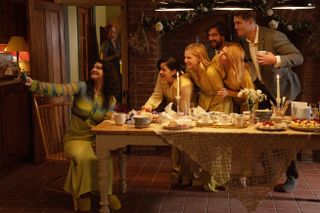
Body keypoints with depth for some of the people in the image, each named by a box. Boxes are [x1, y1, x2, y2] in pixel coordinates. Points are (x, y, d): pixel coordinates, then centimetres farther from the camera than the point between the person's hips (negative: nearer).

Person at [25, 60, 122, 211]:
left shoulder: (111, 100, 2)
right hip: (76, 138, -2)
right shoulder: (82, 88, -5)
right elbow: (58, 89, -20)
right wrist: (33, 84, -35)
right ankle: (83, 193, -9)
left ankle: (107, 192, -8)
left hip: (96, 138, 2)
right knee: (84, 157, -32)